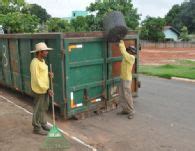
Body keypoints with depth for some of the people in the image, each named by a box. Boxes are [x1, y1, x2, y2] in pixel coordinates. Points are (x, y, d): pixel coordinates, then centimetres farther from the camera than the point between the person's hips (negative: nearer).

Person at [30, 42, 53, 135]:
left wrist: (49, 74, -3)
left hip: (45, 89, 9)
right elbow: (36, 79, -23)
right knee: (38, 109, 4)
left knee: (44, 108, 18)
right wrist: (47, 89, -21)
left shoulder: (42, 61, 8)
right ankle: (37, 128, 18)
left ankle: (43, 124, 33)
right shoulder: (35, 63, -21)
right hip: (39, 90, -9)